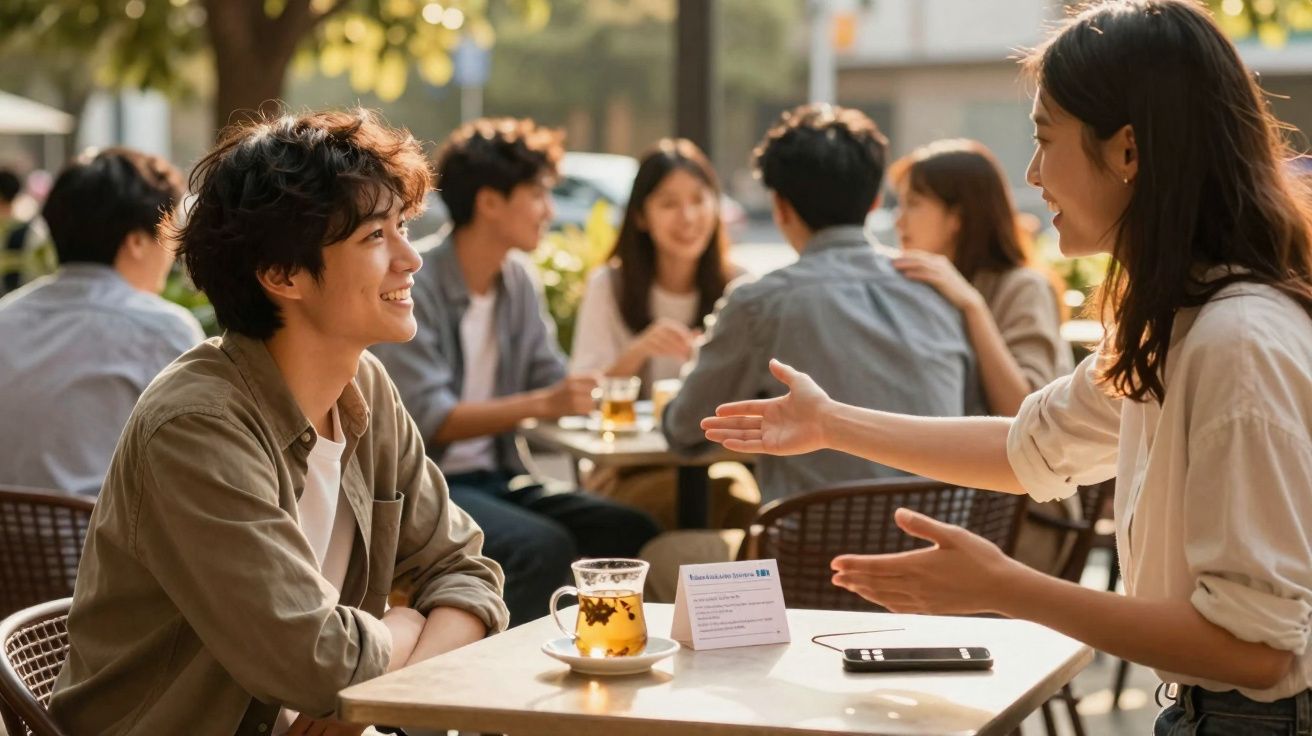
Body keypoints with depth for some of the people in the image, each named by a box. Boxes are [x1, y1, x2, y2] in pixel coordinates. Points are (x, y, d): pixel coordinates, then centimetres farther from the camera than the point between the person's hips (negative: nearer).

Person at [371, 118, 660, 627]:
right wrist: (540, 404, -28)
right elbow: (429, 421, -20)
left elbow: (552, 384, 9)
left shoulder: (518, 283, 10)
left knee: (632, 530, -13)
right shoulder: (416, 288, -13)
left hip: (496, 479, 7)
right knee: (542, 546, -32)